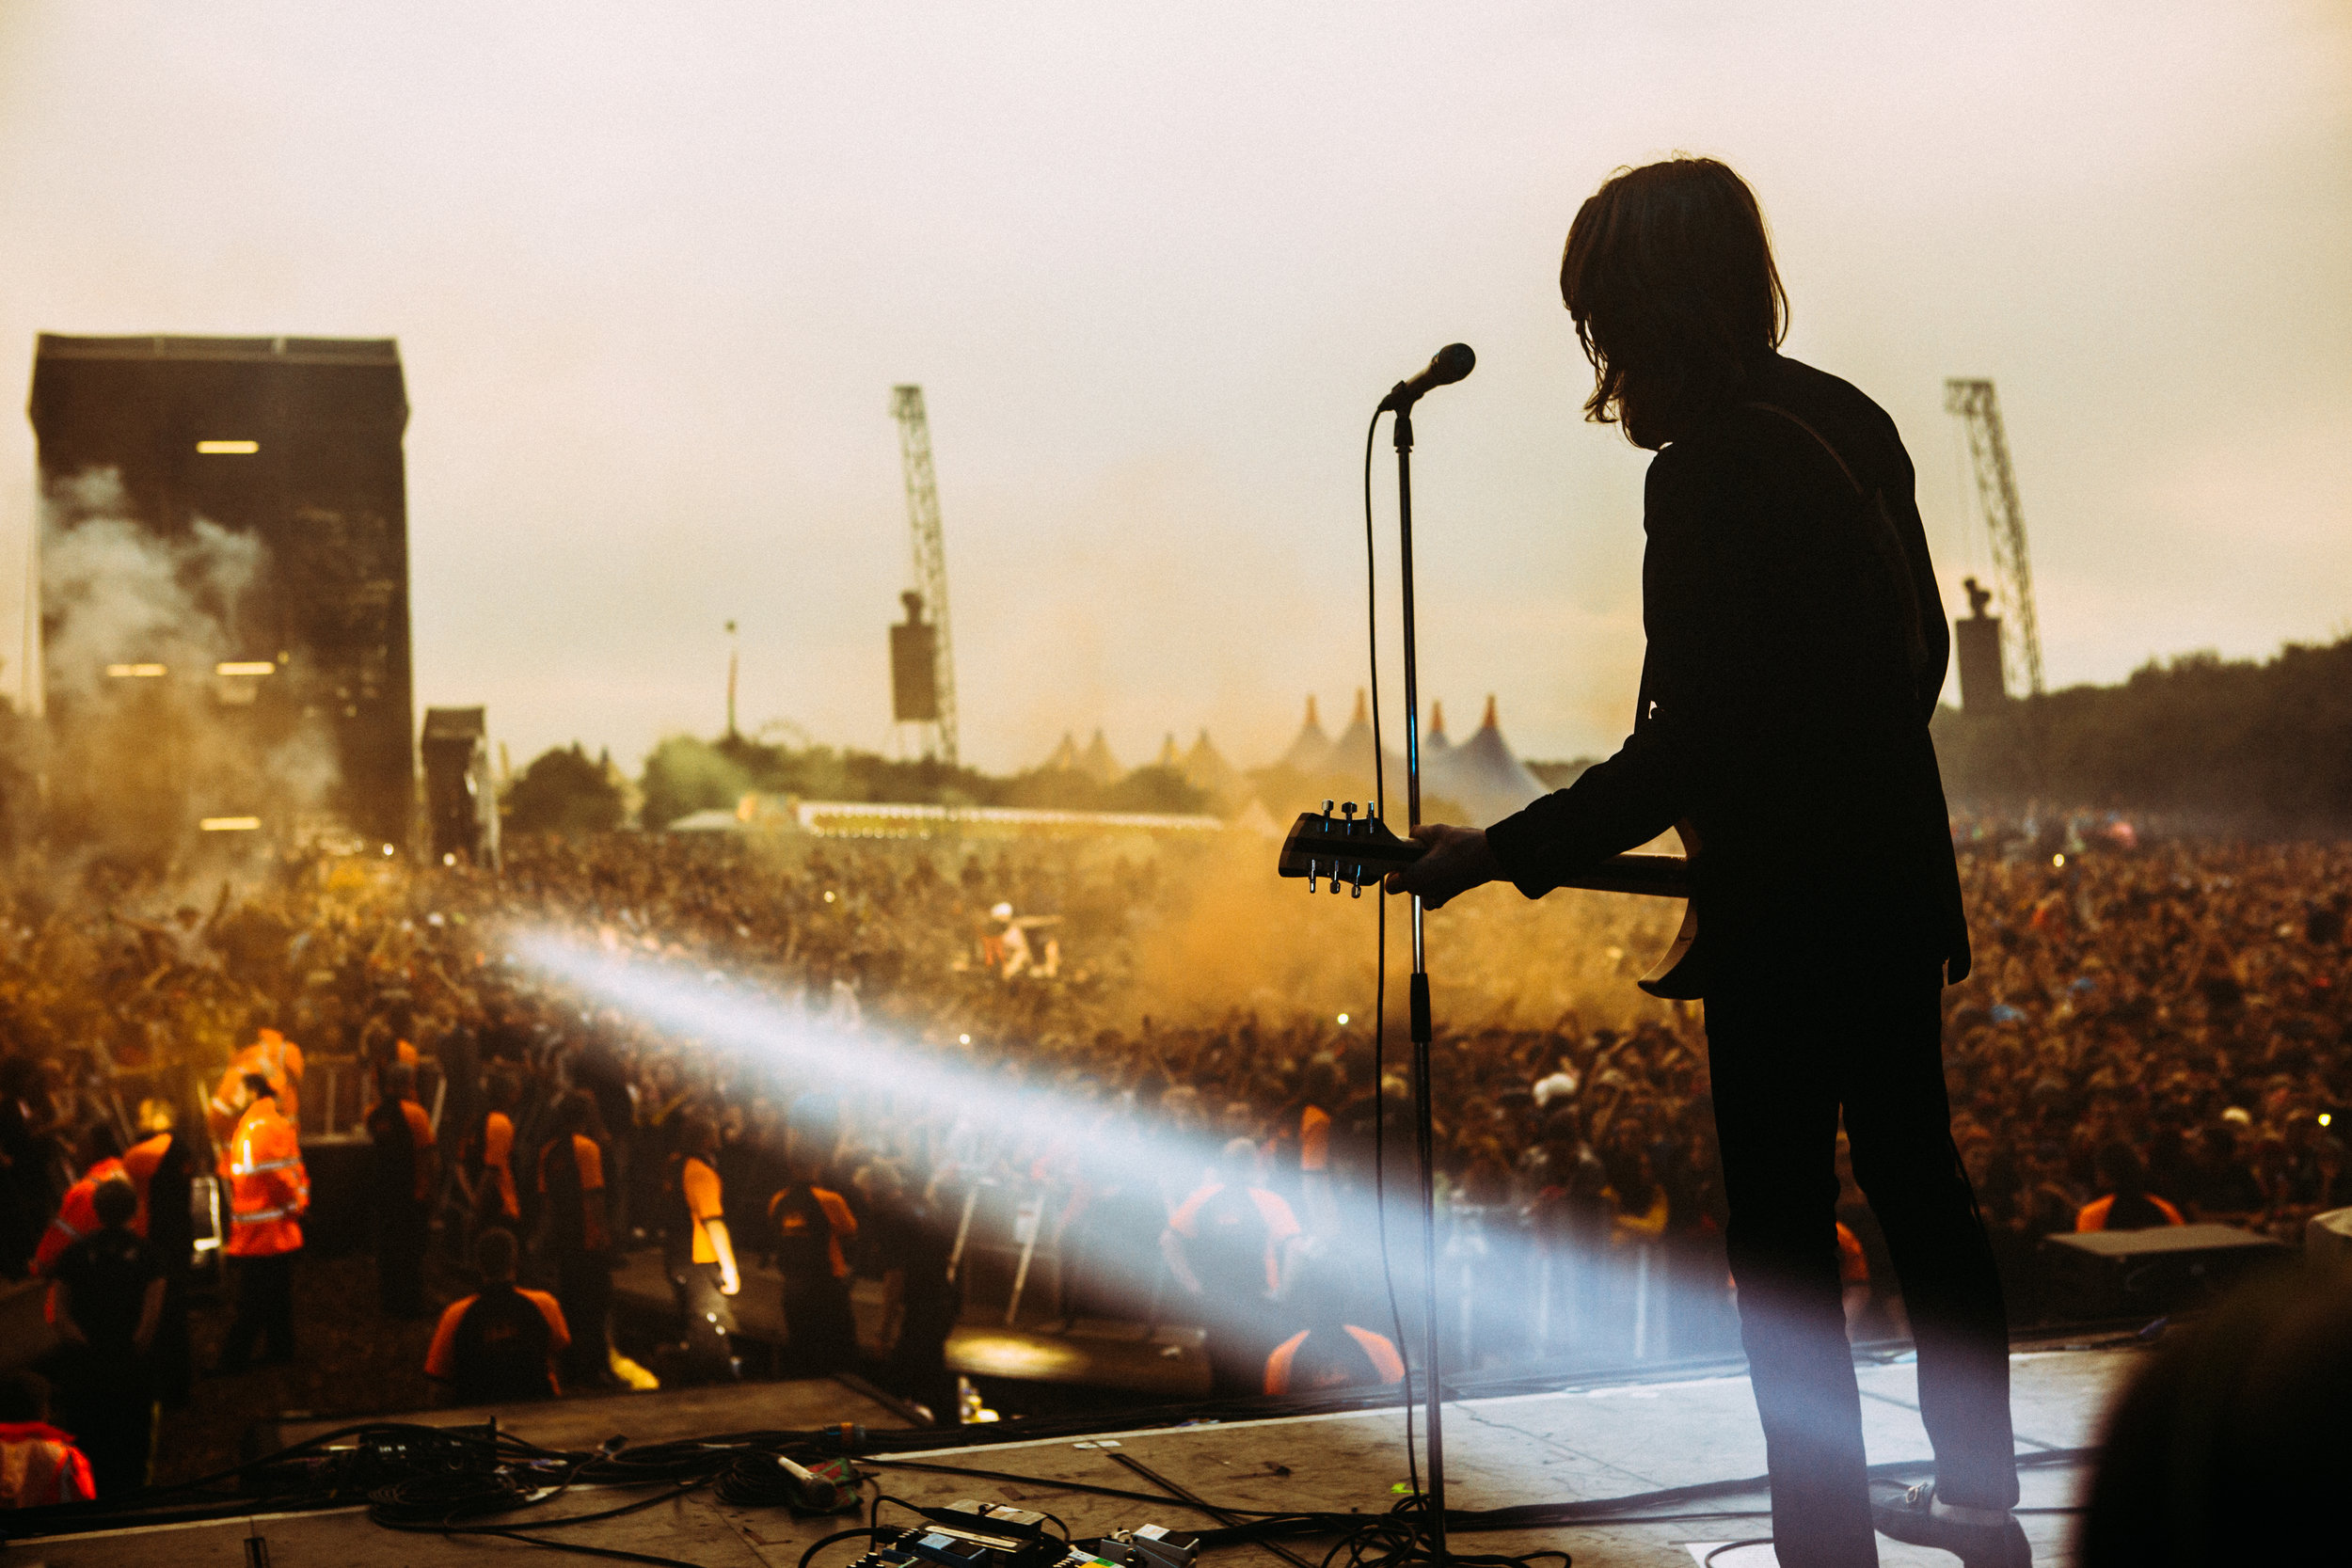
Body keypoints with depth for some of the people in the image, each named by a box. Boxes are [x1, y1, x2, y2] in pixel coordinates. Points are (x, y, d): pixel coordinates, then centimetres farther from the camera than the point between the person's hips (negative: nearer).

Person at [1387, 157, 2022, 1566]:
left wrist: (1501, 856, -18)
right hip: (1898, 879, 9)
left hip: (1783, 911, -9)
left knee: (1785, 1238, 1)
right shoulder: (1849, 420, 6)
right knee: (1916, 1179, 21)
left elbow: (1690, 749, -23)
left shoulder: (1710, 476, -22)